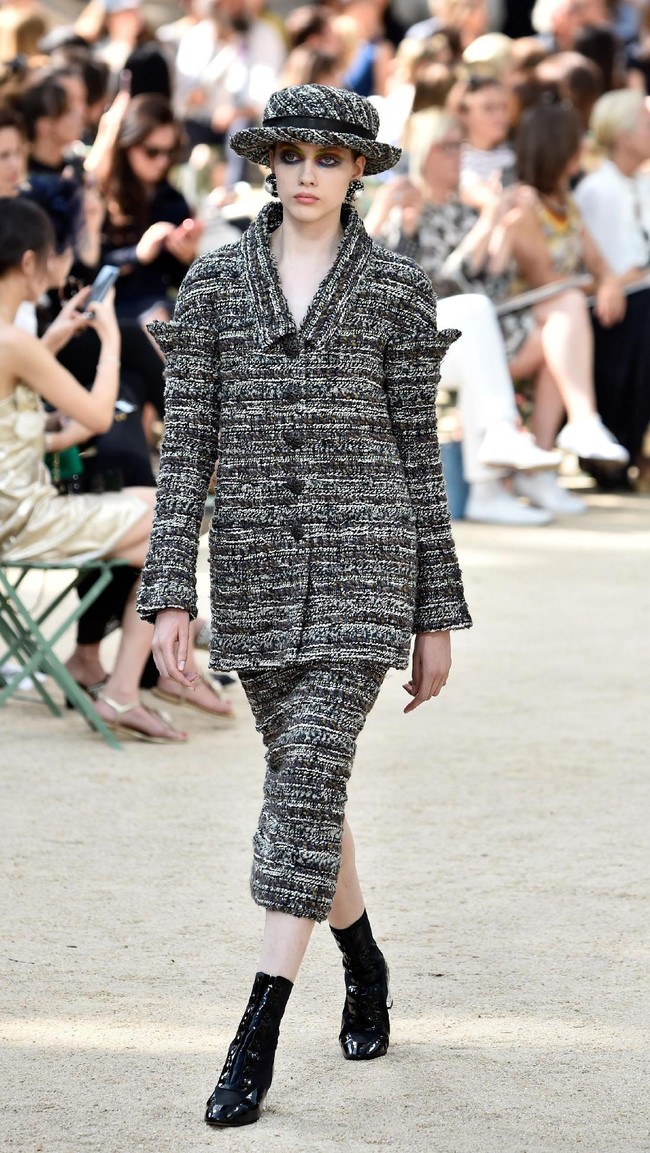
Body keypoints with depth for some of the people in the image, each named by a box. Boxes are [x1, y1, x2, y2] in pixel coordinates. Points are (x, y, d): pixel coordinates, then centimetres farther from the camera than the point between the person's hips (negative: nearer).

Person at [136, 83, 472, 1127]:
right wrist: (170, 594, -3)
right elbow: (185, 443, 4)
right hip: (256, 567, 3)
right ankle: (364, 964, 38)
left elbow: (417, 451, 4)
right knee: (304, 782, 13)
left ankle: (258, 1033, -15)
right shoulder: (215, 283, 6)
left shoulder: (396, 288, 1)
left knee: (309, 774, -14)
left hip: (362, 559, -3)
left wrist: (436, 613, 3)